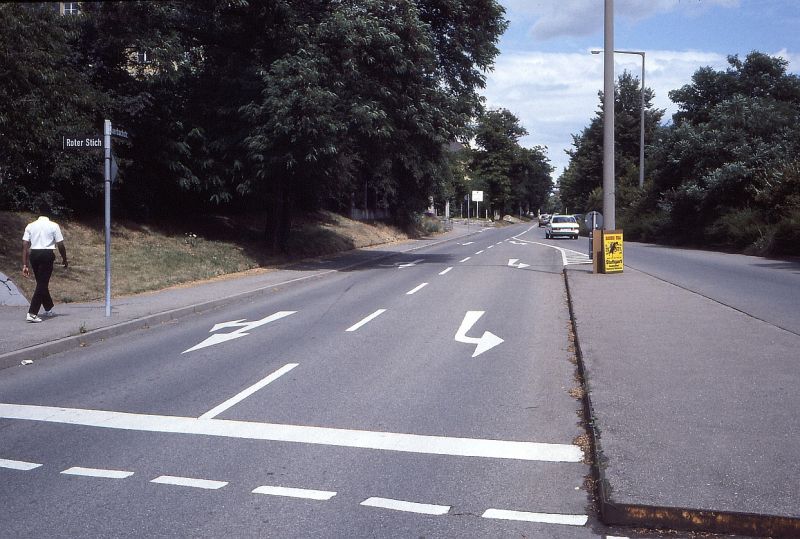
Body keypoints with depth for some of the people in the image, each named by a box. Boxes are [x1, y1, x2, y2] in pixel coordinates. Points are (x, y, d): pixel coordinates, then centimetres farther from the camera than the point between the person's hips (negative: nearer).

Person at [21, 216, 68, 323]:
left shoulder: (30, 226, 13)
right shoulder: (54, 225, 6)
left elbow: (25, 245, 4)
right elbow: (60, 245, -1)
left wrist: (25, 265, 3)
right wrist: (64, 259, 14)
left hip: (33, 254, 4)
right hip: (47, 254, -4)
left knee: (41, 282, 19)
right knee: (42, 283, -2)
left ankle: (48, 309, 33)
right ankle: (32, 313, -11)